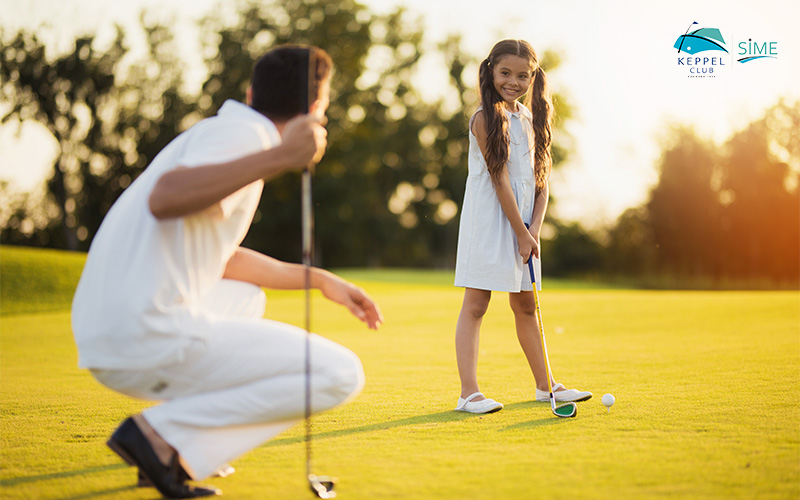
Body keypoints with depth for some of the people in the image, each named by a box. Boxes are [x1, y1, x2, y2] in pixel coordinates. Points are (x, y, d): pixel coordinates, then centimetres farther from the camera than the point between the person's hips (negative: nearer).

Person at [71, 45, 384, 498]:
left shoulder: (217, 132, 23)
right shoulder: (243, 133, -7)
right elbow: (164, 198, -27)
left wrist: (320, 279, 31)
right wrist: (277, 158, -33)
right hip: (153, 338, -9)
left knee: (246, 296, 36)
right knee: (340, 375, -7)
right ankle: (164, 433, -10)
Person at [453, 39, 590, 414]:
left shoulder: (532, 119, 11)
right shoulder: (485, 118, -10)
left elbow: (541, 178, 8)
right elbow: (500, 180, -14)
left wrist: (534, 229, -5)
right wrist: (522, 233, -14)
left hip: (522, 222, 7)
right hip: (489, 220, -7)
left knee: (526, 306, 15)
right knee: (475, 304, -7)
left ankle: (545, 385, 22)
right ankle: (468, 392, -8)